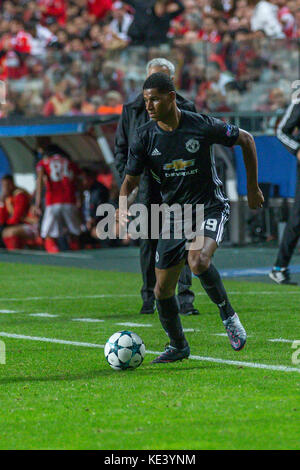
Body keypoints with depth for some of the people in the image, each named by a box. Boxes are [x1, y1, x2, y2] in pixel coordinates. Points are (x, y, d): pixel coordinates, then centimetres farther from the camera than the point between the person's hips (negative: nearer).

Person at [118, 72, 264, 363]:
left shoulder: (202, 126, -14)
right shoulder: (144, 137, -5)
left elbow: (246, 140, 0)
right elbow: (131, 180, 1)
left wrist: (252, 188, 4)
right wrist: (123, 206, -22)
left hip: (210, 208, -4)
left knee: (198, 262, -33)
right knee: (163, 289, 3)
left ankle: (228, 316, -10)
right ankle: (178, 346, 27)